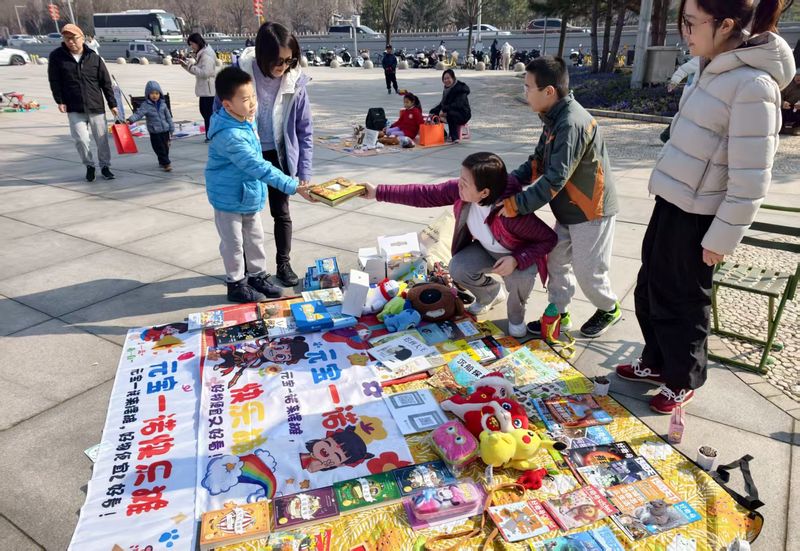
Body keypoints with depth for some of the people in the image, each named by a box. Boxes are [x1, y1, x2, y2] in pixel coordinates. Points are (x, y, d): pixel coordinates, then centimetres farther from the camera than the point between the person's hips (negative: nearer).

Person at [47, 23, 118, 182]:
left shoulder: (94, 57, 1)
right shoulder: (57, 56, 0)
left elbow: (106, 82, 3)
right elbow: (54, 81, 3)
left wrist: (112, 104, 2)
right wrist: (60, 101, -5)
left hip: (96, 106, 0)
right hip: (74, 109, 0)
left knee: (102, 138, 5)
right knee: (81, 139, -5)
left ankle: (105, 166, 22)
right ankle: (89, 165, 16)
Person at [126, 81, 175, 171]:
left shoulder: (163, 104, 5)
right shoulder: (146, 105, -8)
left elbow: (168, 117, 11)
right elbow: (138, 114, -18)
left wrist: (171, 129, 11)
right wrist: (130, 120, -34)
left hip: (165, 130, 4)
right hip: (154, 132, -4)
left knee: (165, 147, 13)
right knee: (159, 148, -5)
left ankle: (162, 162, 29)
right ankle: (166, 163, 0)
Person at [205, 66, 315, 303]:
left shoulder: (245, 120, -4)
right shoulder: (230, 136, -32)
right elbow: (258, 167, -36)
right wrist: (293, 186, -38)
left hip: (249, 195, 8)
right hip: (230, 199, -8)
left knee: (255, 239, 19)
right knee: (234, 244, 9)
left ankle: (257, 276, 34)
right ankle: (236, 284, 25)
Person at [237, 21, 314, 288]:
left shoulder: (295, 80, -17)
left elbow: (305, 129, -10)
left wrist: (304, 171, -13)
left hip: (278, 155, 1)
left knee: (281, 212, 10)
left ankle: (283, 264, 27)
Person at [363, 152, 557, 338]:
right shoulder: (461, 190, -25)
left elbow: (549, 238, -29)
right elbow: (425, 194, -17)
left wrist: (517, 259, -43)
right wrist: (378, 192, -19)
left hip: (520, 254, -5)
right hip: (486, 249, 5)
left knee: (520, 276, -35)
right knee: (458, 268, -18)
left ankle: (516, 315, 1)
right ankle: (492, 294, 15)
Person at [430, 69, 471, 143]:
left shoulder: (460, 89, -17)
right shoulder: (446, 89, 9)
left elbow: (458, 104, -29)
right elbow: (443, 103, 11)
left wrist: (444, 109, -35)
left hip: (463, 115, -8)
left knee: (450, 113, -39)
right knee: (433, 112, -2)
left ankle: (455, 137, -29)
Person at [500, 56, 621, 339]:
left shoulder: (572, 123, -27)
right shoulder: (555, 118, 4)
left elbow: (555, 179, -29)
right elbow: (537, 161, 9)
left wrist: (517, 204, -25)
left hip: (590, 210, -9)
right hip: (568, 210, 9)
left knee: (587, 271, 4)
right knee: (557, 261, 14)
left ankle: (609, 309, 31)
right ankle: (558, 313, 29)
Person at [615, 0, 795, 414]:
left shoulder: (753, 85, -21)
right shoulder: (715, 68, 7)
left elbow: (750, 179, -21)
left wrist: (722, 238, -17)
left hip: (696, 216, -8)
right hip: (672, 203, 9)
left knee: (680, 301, 8)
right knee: (649, 290, 19)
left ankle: (683, 380, 32)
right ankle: (657, 362, 41)